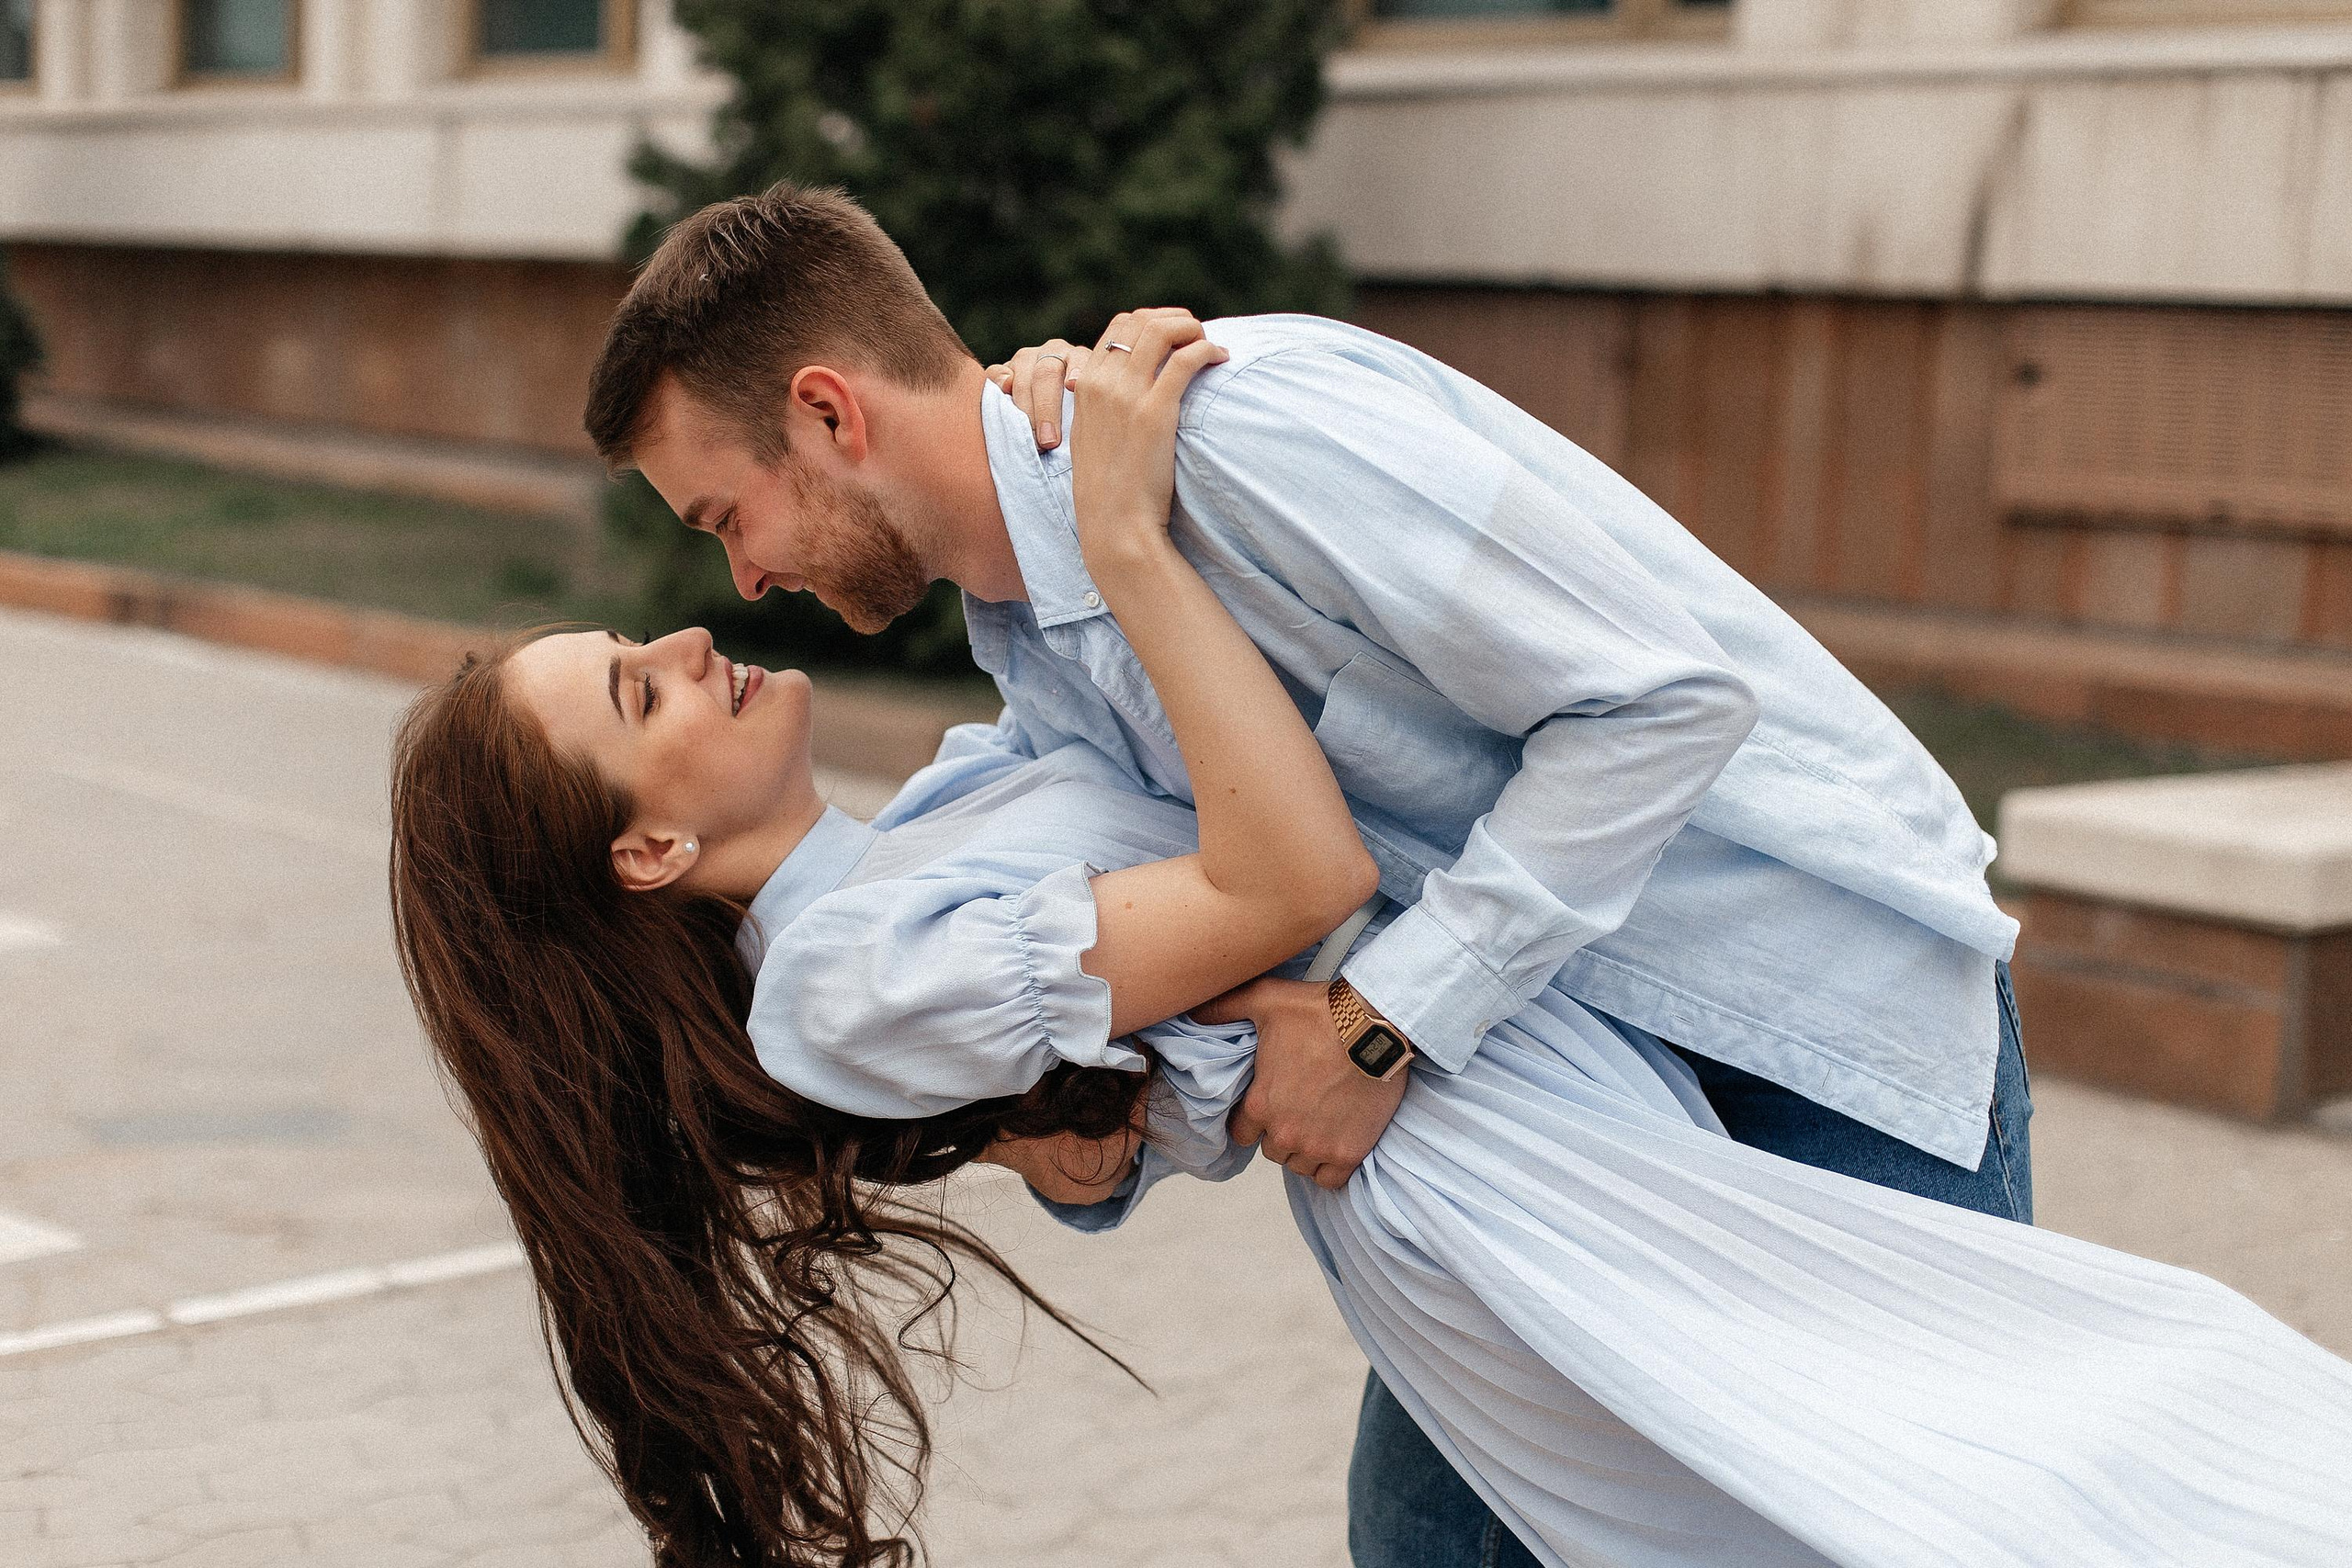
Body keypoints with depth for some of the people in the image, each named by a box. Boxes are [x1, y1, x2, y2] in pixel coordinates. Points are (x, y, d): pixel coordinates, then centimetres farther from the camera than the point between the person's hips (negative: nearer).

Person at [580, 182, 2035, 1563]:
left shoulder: (1233, 424, -27)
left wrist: (1385, 1023, -27)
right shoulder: (1028, 636, 2)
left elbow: (1672, 694, -27)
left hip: (1832, 977, -8)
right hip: (1571, 1023, 8)